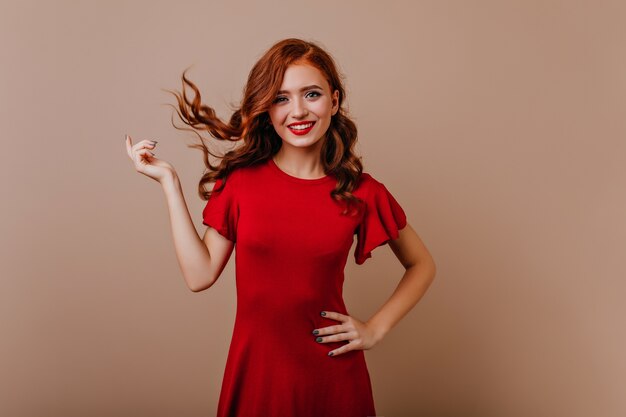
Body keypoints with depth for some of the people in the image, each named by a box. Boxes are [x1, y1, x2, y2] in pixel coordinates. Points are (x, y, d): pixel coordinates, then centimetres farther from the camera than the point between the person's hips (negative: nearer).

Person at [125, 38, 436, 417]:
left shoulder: (361, 193, -6)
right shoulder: (240, 179, -3)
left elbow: (422, 265, 7)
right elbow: (200, 276, -8)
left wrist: (376, 329, -4)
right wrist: (169, 182, -8)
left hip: (332, 372, 0)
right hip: (255, 369, 1)